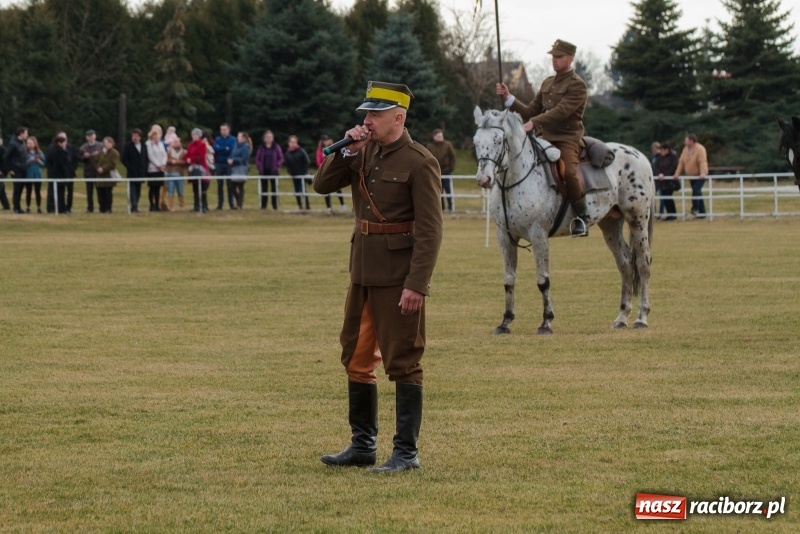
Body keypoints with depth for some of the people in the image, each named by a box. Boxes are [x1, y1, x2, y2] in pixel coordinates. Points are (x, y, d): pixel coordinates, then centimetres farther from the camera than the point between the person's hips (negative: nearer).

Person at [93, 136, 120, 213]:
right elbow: (96, 162, 13)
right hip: (100, 176, 6)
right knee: (100, 193, 3)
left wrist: (103, 169, -16)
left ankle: (108, 209, 1)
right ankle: (102, 208, 9)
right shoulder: (100, 153, 16)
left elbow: (112, 164, -13)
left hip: (109, 176, -6)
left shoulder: (114, 153, -4)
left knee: (108, 193, -5)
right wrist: (98, 168, -7)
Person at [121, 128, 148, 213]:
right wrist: (131, 168, -12)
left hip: (141, 172, 4)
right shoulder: (128, 146, 0)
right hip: (132, 173, -4)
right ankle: (134, 207, -17)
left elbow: (146, 159, 14)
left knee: (138, 190, 7)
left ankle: (135, 206, 14)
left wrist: (145, 169, 1)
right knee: (133, 189, -11)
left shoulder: (144, 146, 12)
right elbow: (124, 159, -4)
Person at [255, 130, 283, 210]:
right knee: (264, 188, 3)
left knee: (274, 188, -2)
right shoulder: (261, 148, 5)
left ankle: (275, 205, 1)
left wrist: (277, 166, -10)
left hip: (273, 170, -2)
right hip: (263, 171, 2)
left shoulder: (276, 147, 1)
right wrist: (259, 166, -6)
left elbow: (281, 158, 3)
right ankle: (263, 205, 6)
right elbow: (257, 159, 9)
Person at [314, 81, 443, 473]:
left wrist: (417, 286, -23)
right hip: (363, 271, 8)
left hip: (398, 276, -8)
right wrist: (347, 151, -7)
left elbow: (430, 231, -17)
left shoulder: (419, 162, -13)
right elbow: (322, 185, 8)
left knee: (402, 363, -2)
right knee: (357, 358, 14)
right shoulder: (364, 153, 9)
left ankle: (406, 452, 4)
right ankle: (363, 445, 24)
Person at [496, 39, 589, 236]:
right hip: (544, 138, 8)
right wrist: (508, 98, 8)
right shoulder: (547, 83, 20)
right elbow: (531, 112, 20)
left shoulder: (577, 85, -5)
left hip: (567, 138, -8)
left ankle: (582, 217, -20)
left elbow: (562, 111, -19)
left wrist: (535, 122, -29)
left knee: (568, 171, -34)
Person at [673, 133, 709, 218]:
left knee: (696, 190, -25)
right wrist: (677, 173, 1)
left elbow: (703, 162, -28)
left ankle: (695, 208, -20)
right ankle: (702, 212, 15)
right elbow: (681, 162, 6)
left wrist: (703, 173, -40)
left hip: (700, 175, -8)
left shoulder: (700, 149, -18)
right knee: (697, 192, 10)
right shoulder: (686, 149, 5)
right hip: (691, 175, 8)